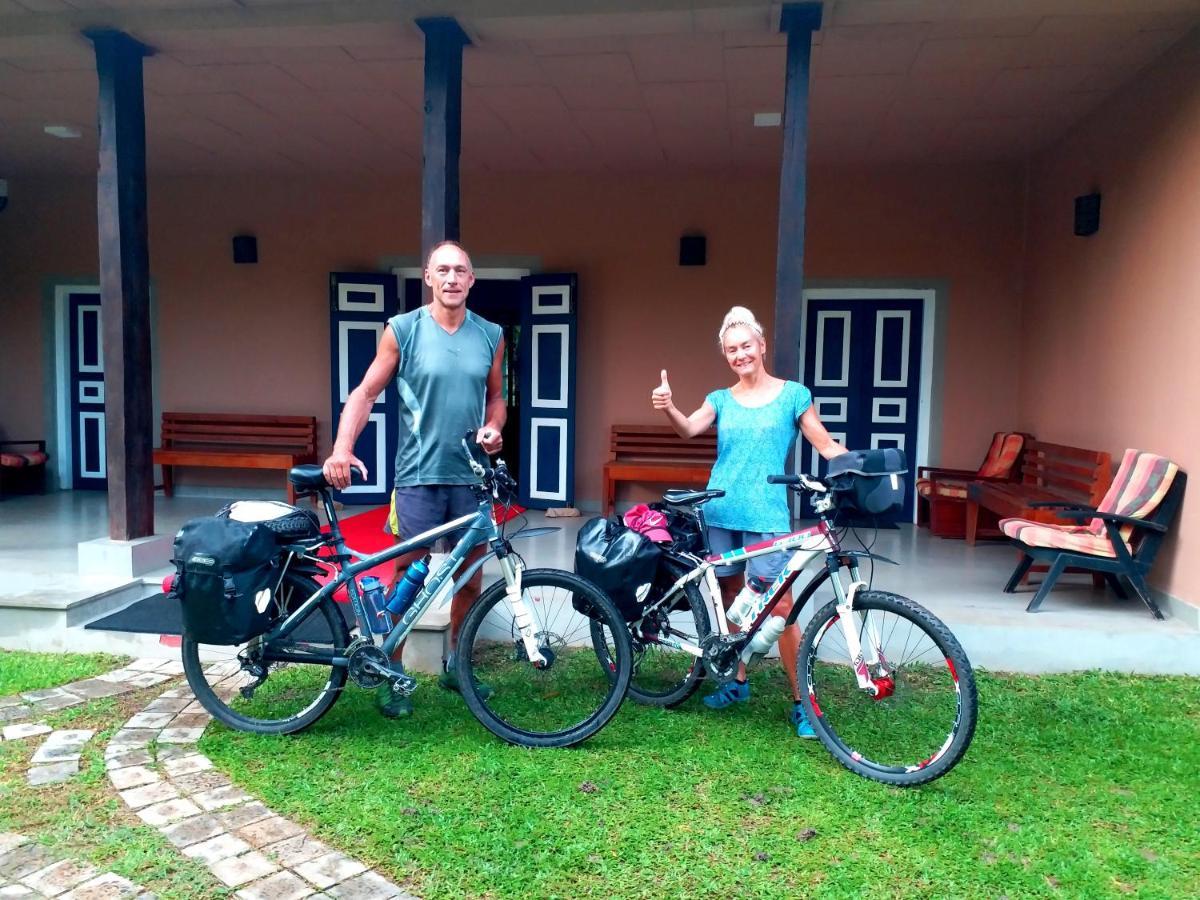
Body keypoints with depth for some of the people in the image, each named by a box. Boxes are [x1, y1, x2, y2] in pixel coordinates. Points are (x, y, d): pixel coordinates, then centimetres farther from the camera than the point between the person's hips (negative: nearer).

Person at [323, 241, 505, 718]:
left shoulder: (490, 335, 6)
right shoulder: (403, 329, -3)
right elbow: (365, 393, -2)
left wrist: (493, 428, -4)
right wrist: (341, 449, -15)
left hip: (472, 475, 3)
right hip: (418, 474, -3)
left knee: (471, 575, 11)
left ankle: (455, 664, 30)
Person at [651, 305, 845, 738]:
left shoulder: (793, 394, 3)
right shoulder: (721, 398, 10)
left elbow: (825, 444, 3)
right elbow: (689, 429, -8)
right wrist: (668, 407, -29)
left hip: (766, 515, -4)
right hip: (720, 511, 4)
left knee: (780, 607, -6)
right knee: (730, 598, 14)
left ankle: (802, 701, 6)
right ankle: (737, 680, 31)